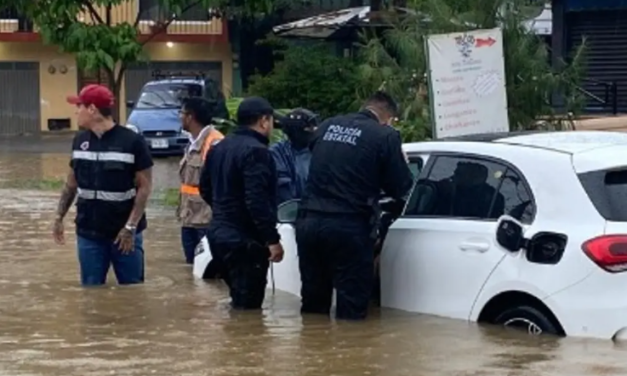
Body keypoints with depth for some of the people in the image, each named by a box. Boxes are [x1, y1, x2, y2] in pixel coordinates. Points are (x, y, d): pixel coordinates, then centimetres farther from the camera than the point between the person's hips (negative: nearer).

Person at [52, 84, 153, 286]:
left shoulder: (132, 141, -11)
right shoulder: (80, 141, 5)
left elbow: (144, 187, -10)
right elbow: (72, 182, 15)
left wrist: (131, 227, -16)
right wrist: (59, 217, 10)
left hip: (123, 233, -4)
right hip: (88, 233, 4)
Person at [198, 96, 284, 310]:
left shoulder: (219, 148, 13)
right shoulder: (256, 151, -17)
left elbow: (206, 189, 23)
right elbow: (258, 201, -25)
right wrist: (273, 239, -22)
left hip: (219, 233, 10)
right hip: (245, 239, -10)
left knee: (239, 301, 20)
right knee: (248, 305, -6)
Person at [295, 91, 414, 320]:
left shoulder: (327, 126, 15)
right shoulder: (385, 136, -3)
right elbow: (401, 188, 2)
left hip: (308, 221, 6)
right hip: (348, 226, -6)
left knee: (313, 305, 16)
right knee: (351, 307, 1)